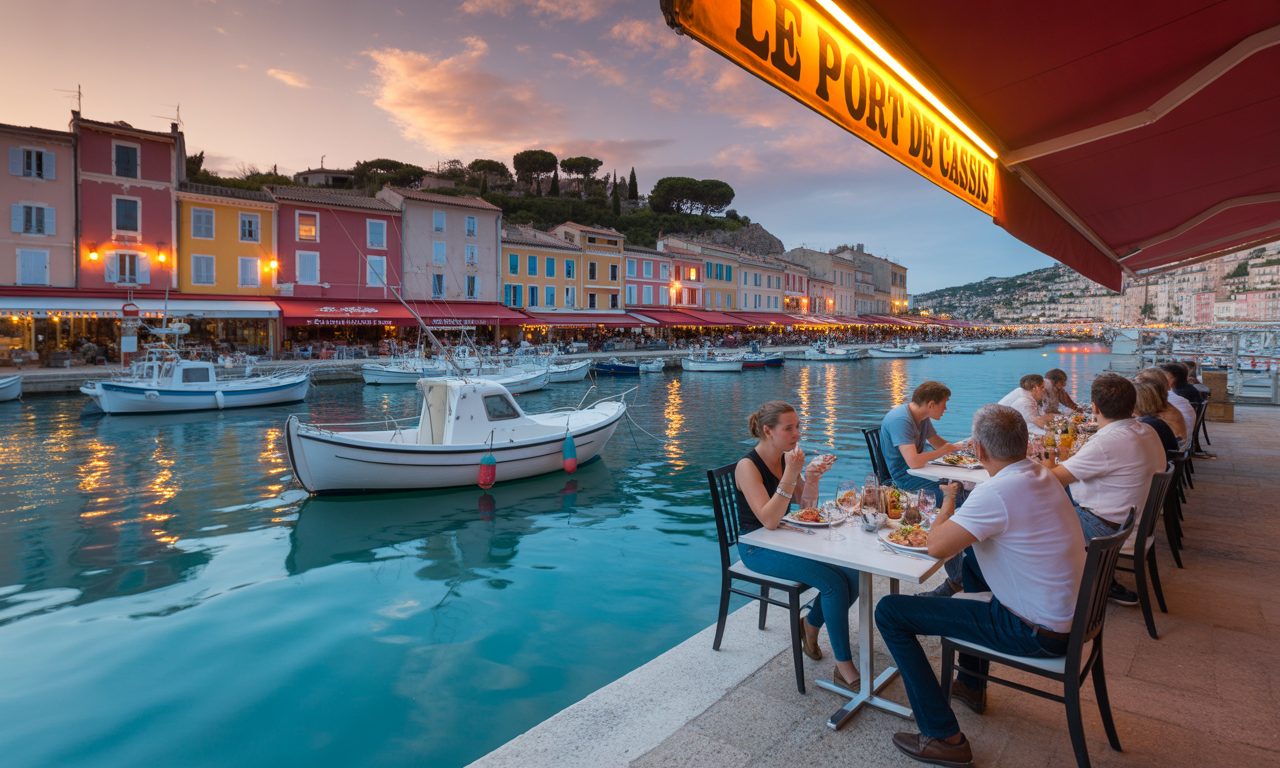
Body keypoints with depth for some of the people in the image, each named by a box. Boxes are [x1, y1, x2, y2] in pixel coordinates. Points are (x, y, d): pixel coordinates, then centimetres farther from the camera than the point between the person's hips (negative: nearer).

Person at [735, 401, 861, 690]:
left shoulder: (787, 457, 2)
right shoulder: (748, 466, -19)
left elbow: (806, 505, 7)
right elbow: (769, 520, -28)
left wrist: (812, 476, -13)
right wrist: (791, 473, -33)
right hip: (757, 549, -7)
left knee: (851, 574, -11)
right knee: (833, 582, -22)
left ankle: (811, 623, 15)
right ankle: (844, 668, -9)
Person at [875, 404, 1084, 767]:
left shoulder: (998, 492, -26)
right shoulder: (1043, 475, 3)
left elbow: (938, 546, -25)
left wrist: (947, 505, -7)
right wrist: (960, 515, 5)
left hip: (1035, 633, -9)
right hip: (1067, 614, 9)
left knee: (889, 611, -7)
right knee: (972, 555, 34)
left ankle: (944, 737, 0)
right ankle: (971, 684, 43)